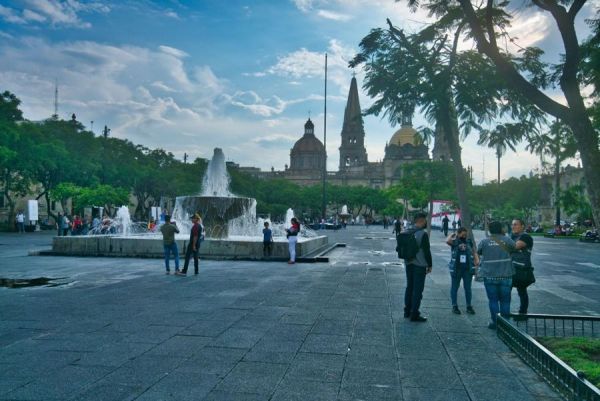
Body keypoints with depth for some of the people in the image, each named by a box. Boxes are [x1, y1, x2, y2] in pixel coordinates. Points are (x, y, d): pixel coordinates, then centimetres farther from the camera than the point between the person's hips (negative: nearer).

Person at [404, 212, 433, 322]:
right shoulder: (423, 234, -16)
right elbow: (427, 251, -14)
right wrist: (430, 265, -4)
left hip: (409, 264, 7)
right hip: (419, 266, -7)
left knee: (409, 287, 17)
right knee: (418, 290, -1)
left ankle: (407, 311, 25)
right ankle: (414, 315, 2)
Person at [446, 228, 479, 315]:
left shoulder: (469, 241, 6)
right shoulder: (455, 241, -5)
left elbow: (474, 252, 12)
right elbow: (447, 241, -27)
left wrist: (477, 259, -6)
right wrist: (453, 235, -11)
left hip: (468, 269, 3)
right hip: (456, 269, -2)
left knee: (468, 288, 9)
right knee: (455, 287, 7)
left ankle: (469, 306, 18)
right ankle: (454, 306, 17)